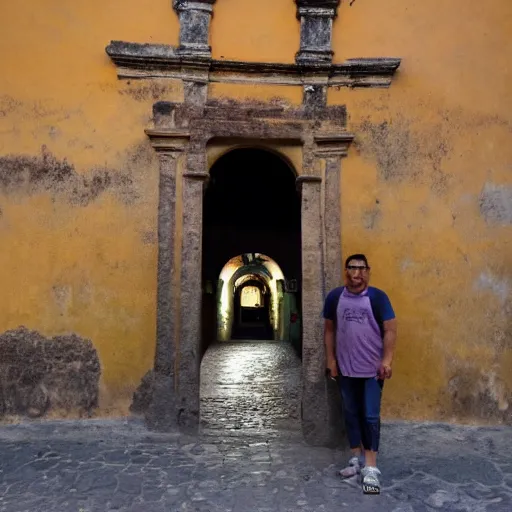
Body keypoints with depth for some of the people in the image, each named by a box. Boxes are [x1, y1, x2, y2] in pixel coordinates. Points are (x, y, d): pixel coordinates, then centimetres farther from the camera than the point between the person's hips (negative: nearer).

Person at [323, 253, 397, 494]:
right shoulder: (334, 297, 0)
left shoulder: (377, 297, -7)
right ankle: (357, 459, 30)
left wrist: (386, 360, -14)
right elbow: (329, 330, 6)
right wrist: (330, 359, 3)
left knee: (370, 416, 1)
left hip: (372, 369, -3)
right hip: (345, 368, 3)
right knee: (351, 414, 14)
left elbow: (390, 330, -7)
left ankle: (370, 467, 10)